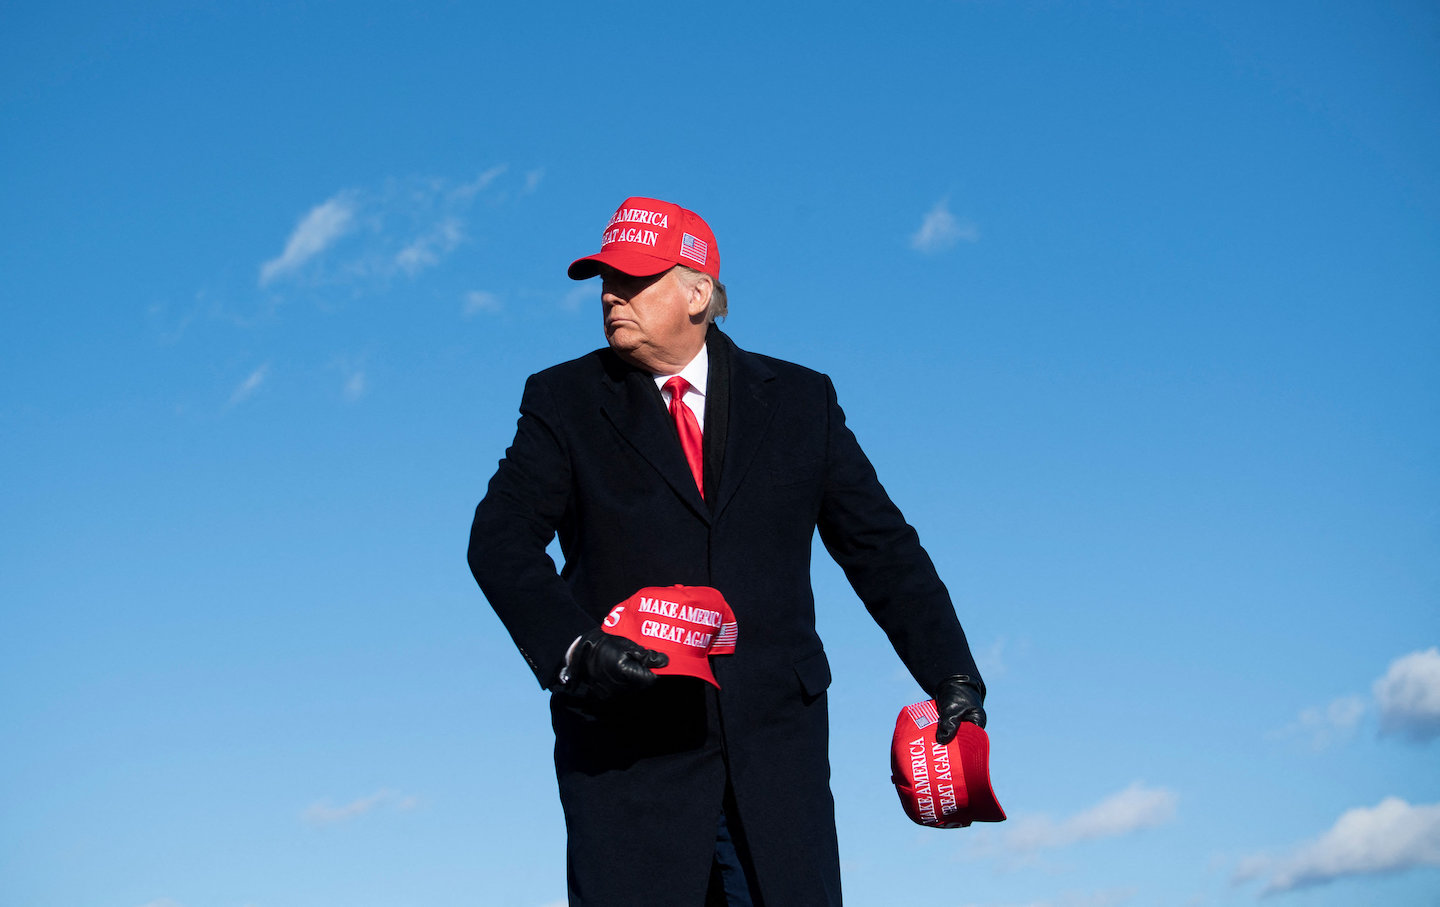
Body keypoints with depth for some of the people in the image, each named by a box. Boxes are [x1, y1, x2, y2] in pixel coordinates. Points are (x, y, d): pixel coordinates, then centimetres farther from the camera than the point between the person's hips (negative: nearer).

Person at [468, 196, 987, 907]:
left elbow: (881, 547, 12)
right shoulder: (564, 402, 7)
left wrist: (952, 676, 3)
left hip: (777, 742, 1)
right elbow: (500, 540, -4)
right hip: (630, 746, -1)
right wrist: (572, 650, -21)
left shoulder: (801, 401, 10)